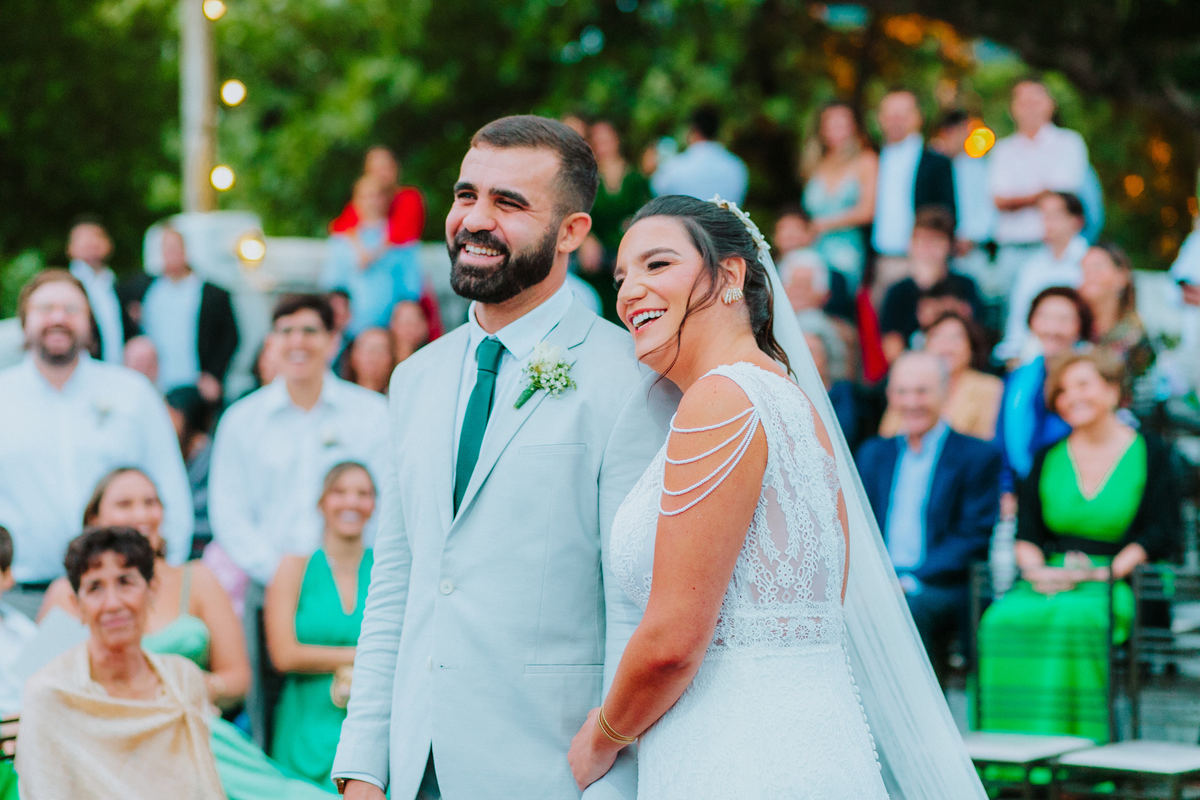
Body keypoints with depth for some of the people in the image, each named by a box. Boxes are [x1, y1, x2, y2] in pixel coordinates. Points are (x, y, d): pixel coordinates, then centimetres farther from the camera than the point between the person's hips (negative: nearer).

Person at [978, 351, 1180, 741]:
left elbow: (1161, 534, -2)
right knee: (1004, 619, -31)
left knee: (1073, 618, -38)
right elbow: (1025, 533, 13)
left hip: (1116, 585, -3)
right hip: (1050, 579, 3)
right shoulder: (1048, 458, 18)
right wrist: (1036, 570, -9)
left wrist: (1106, 573, -13)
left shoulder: (1150, 454, 7)